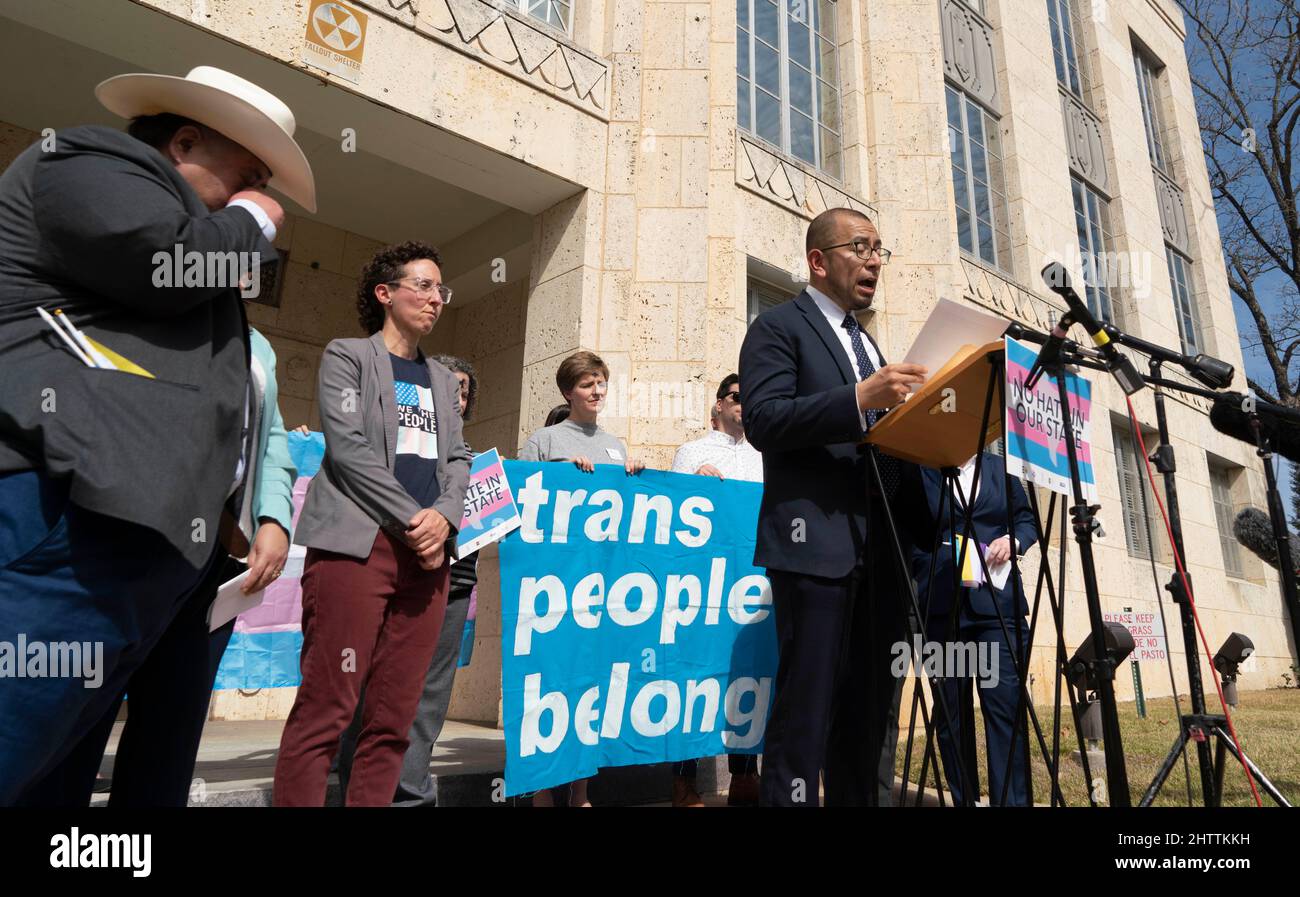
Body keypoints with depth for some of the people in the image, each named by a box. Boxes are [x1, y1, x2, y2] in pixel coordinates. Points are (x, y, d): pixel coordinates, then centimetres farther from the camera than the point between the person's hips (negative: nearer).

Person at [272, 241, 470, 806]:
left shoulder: (443, 380, 24)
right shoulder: (348, 355, 8)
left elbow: (457, 459, 15)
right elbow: (347, 448, -5)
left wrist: (444, 516, -5)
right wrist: (412, 518, -11)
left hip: (427, 553, 5)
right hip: (357, 544, -5)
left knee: (394, 718, 4)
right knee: (326, 708, -8)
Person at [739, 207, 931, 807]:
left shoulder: (867, 343, 26)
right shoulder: (780, 326, 2)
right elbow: (762, 420, -13)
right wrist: (859, 398, -22)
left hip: (880, 551, 8)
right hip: (816, 544, -8)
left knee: (872, 717, 11)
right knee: (807, 712, -6)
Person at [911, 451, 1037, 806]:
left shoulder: (1001, 468, 13)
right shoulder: (920, 470, 5)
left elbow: (1027, 520, 17)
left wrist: (1013, 540, -3)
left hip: (999, 603, 1)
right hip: (941, 606, -1)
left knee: (1005, 704, -7)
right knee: (951, 709, 5)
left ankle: (1012, 801, -1)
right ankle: (964, 799, 17)